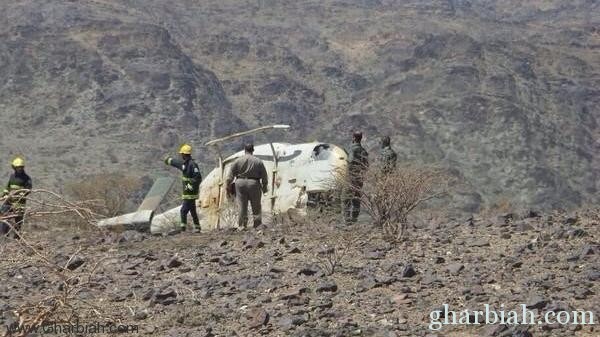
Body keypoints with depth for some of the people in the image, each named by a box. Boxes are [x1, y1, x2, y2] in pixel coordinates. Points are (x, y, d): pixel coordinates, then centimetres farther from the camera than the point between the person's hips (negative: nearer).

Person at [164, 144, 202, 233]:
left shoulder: (192, 164, -18)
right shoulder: (184, 163, 11)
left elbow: (198, 178, -25)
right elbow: (175, 162, 34)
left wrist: (190, 187, -23)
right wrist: (169, 160, 52)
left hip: (190, 193, -9)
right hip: (186, 193, 9)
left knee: (183, 211, -10)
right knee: (192, 211, 13)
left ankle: (183, 228, -9)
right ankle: (197, 228, 19)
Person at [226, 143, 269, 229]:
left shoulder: (238, 161, 3)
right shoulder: (258, 161, 2)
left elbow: (230, 175, 1)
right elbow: (264, 177, 6)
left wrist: (228, 186, 8)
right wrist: (264, 187, 17)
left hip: (240, 184, 1)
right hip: (254, 184, 0)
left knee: (242, 207, 4)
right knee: (256, 207, 8)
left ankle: (242, 226, 1)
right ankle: (258, 226, 8)